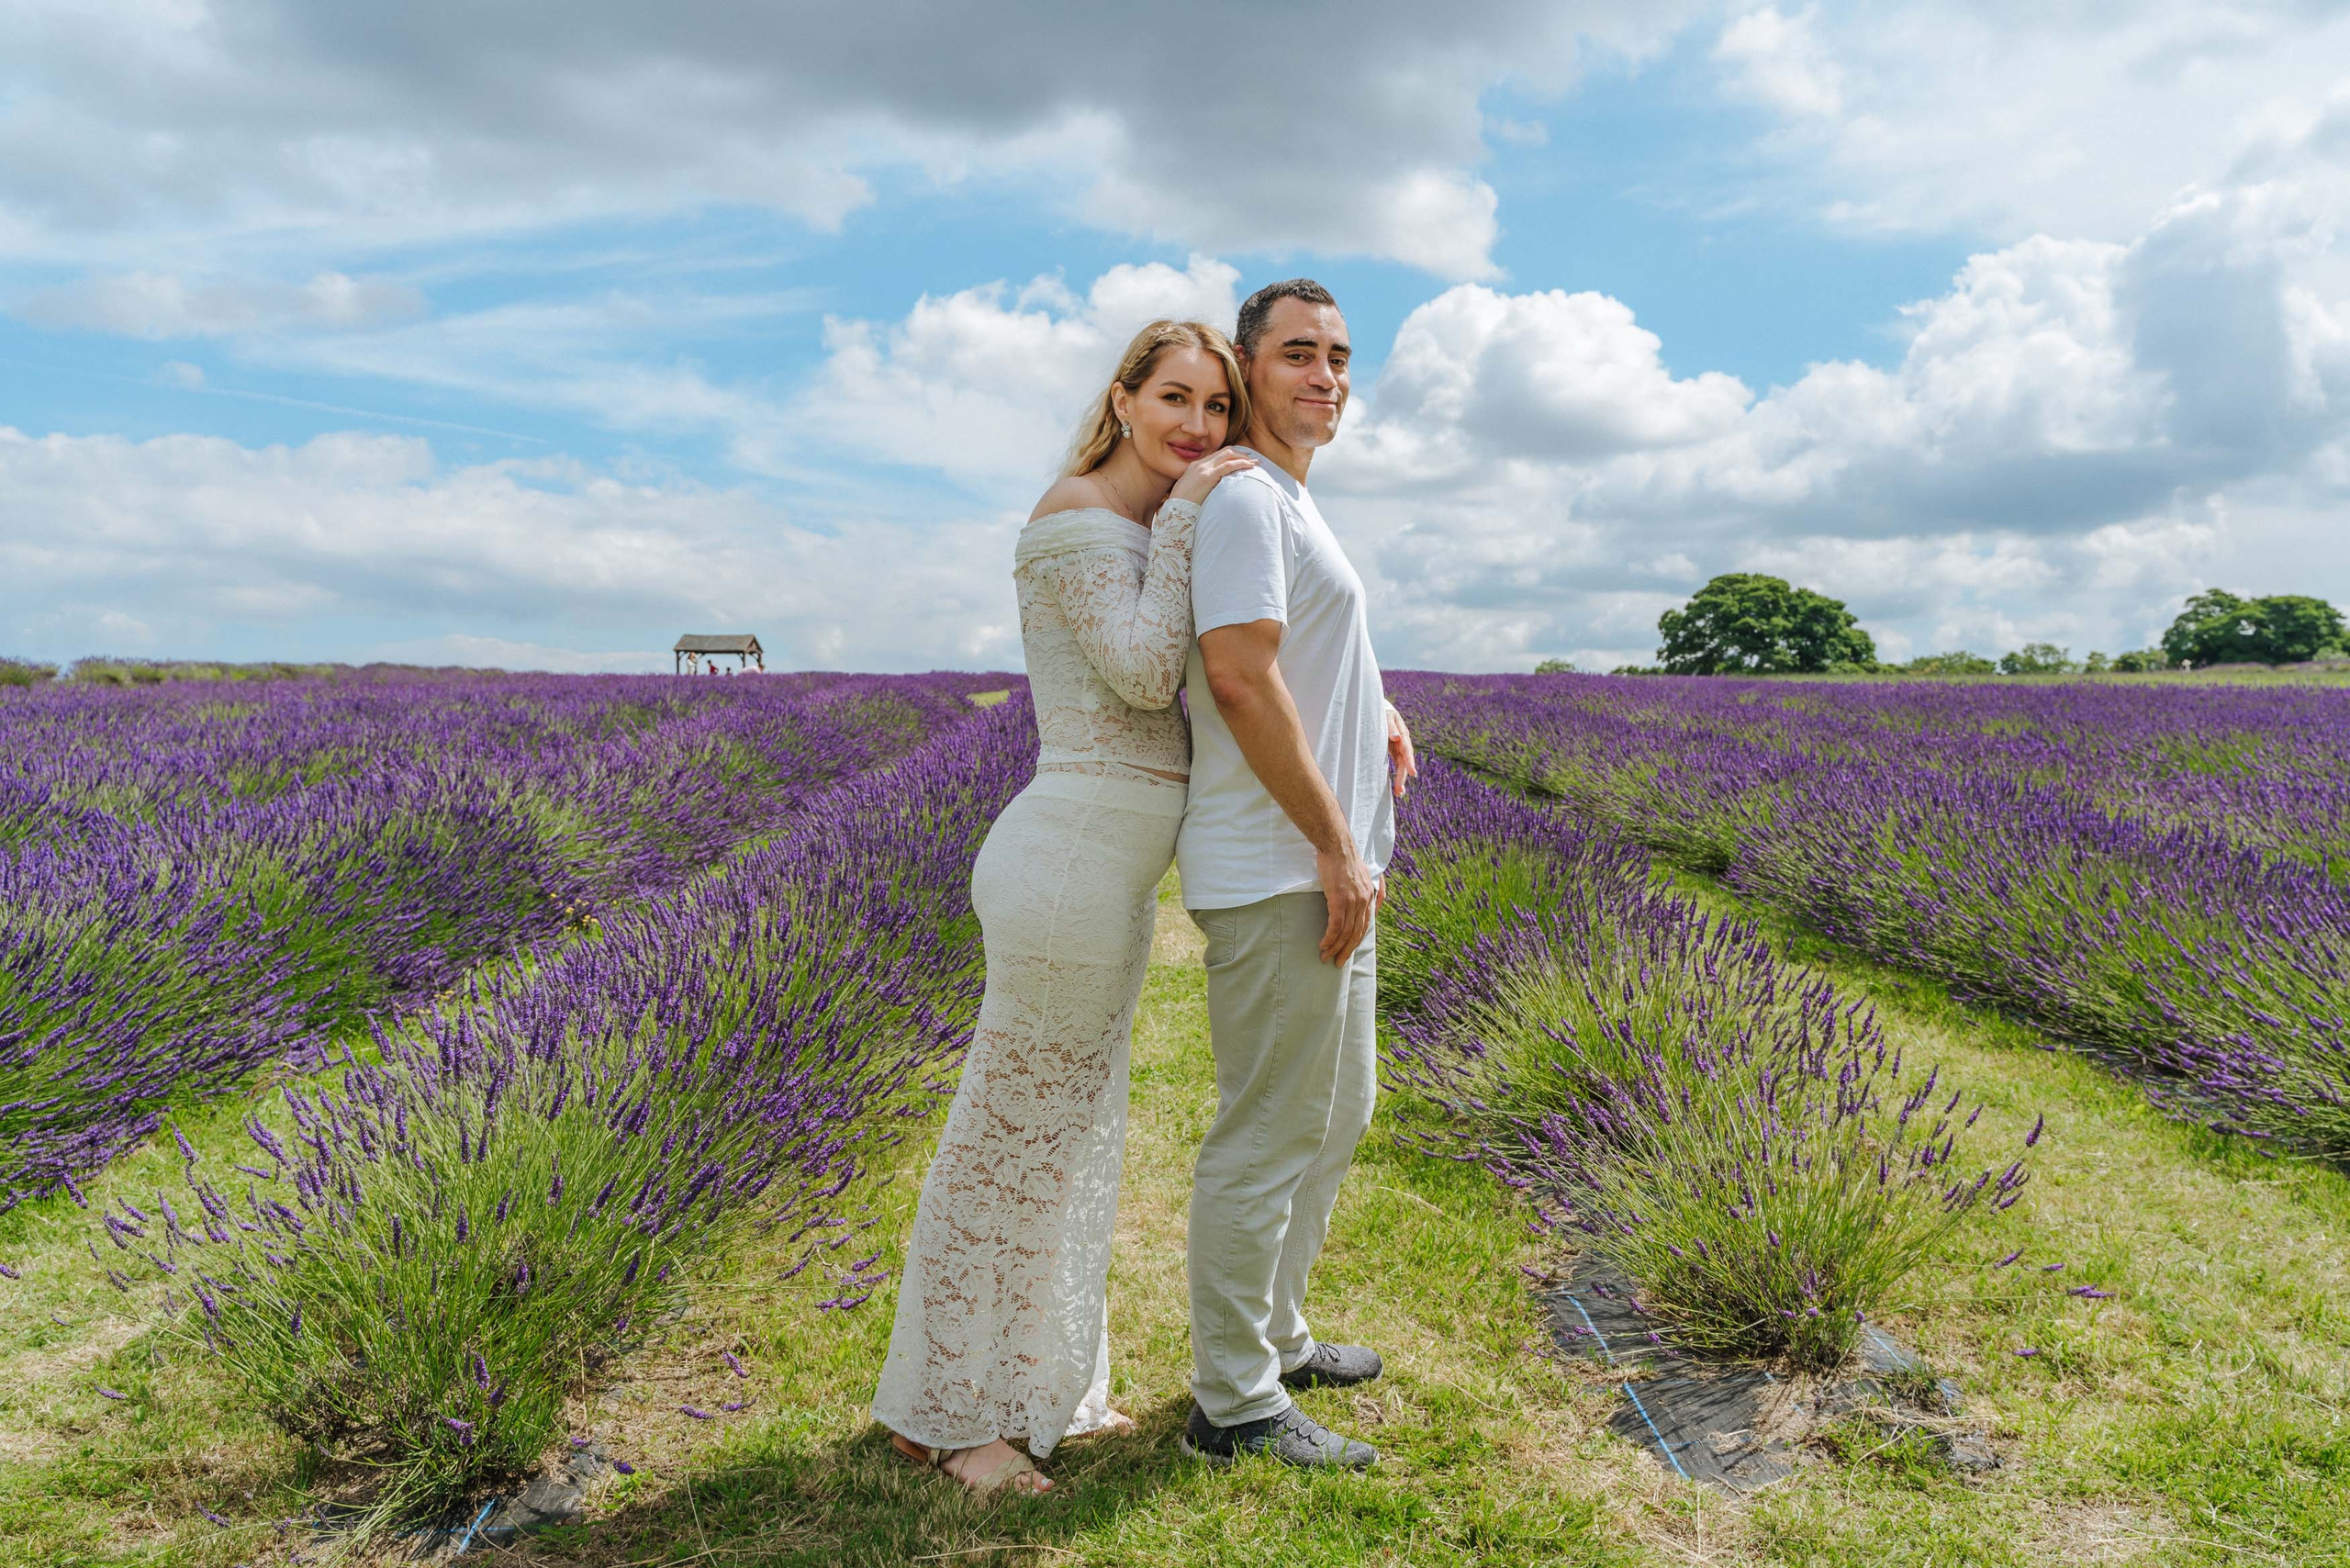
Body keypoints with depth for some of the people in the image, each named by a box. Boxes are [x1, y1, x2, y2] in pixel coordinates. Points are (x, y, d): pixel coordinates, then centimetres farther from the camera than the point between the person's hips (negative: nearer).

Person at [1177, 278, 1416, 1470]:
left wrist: (1375, 712, 7)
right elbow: (1238, 677, -22)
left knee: (1333, 1116, 20)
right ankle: (1235, 1405, 12)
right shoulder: (1242, 496, -12)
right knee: (1267, 1137, -2)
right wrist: (1336, 845, -19)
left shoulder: (1291, 504, 20)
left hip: (1324, 870, 11)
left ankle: (1275, 1337, 35)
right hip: (1279, 872, -11)